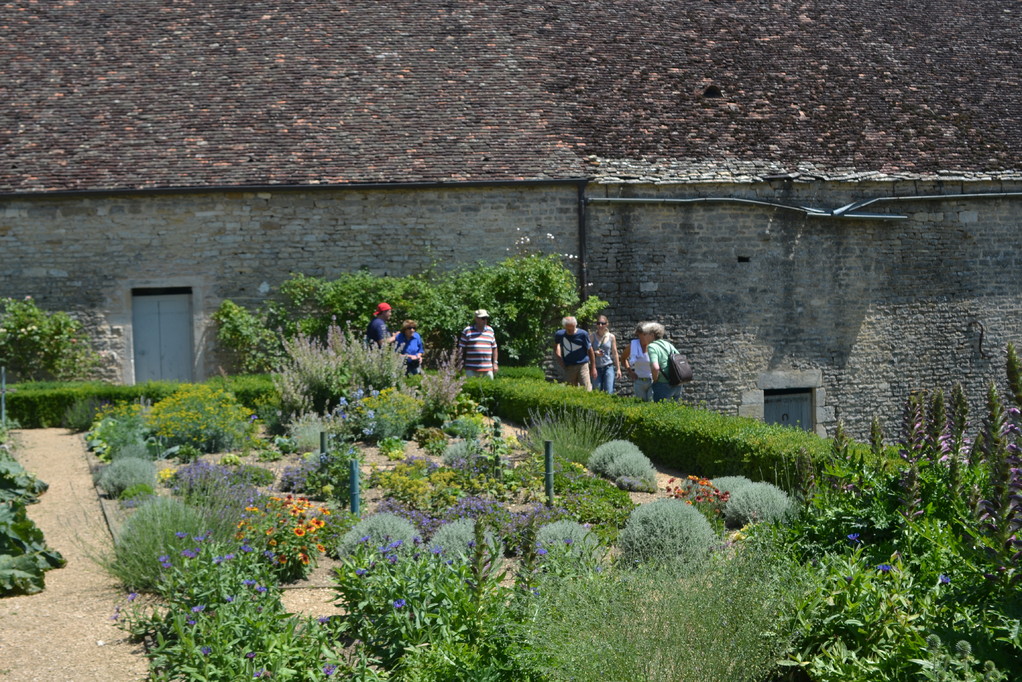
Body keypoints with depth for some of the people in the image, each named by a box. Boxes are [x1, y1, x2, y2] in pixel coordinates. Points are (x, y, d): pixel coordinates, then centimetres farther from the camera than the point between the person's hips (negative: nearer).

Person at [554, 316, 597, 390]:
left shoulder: (583, 334, -10)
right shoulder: (560, 334, -2)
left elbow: (590, 351, -2)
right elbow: (556, 344, 21)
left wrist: (593, 368, -1)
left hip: (583, 365, -3)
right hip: (568, 367, 3)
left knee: (586, 390, -10)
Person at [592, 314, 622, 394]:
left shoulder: (611, 337, 4)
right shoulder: (593, 337, 2)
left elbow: (615, 353, 8)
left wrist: (618, 369, 6)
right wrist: (595, 352, -16)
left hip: (608, 367, 0)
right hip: (596, 368, 0)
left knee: (609, 392, -8)